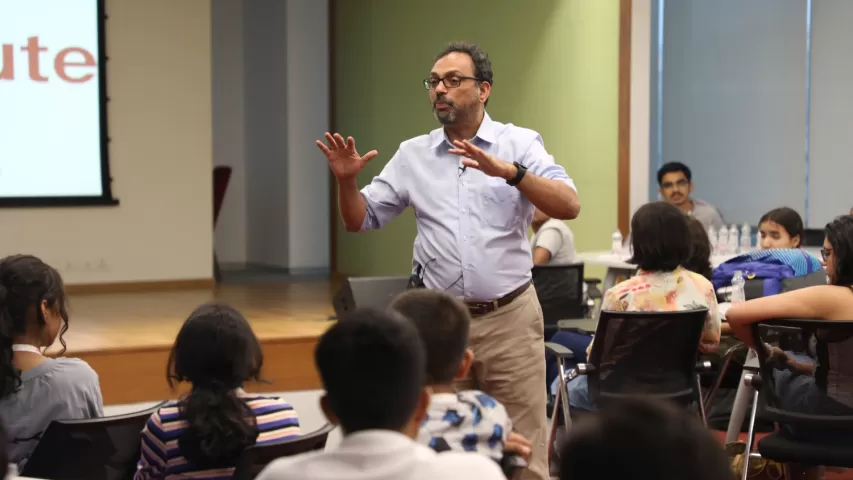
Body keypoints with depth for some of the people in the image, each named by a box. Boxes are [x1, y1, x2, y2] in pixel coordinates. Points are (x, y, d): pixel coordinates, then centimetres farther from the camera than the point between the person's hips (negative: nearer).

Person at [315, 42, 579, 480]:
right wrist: (346, 180, -8)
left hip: (509, 318, -3)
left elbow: (568, 207, -14)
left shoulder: (520, 144, 0)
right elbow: (360, 220, 12)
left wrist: (508, 171, -28)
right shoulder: (413, 154, 9)